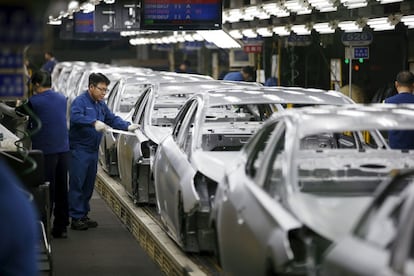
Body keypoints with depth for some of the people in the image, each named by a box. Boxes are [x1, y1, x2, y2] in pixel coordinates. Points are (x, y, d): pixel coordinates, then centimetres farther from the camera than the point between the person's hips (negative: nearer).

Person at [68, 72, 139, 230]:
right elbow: (75, 117, -29)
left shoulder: (101, 105, 16)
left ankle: (84, 215, 20)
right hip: (79, 150, -9)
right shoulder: (80, 101, -12)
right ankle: (76, 218, -5)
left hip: (93, 150, 9)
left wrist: (127, 127, 5)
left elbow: (112, 119, 21)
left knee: (88, 185, 12)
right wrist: (94, 122, -40)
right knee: (77, 184, -7)